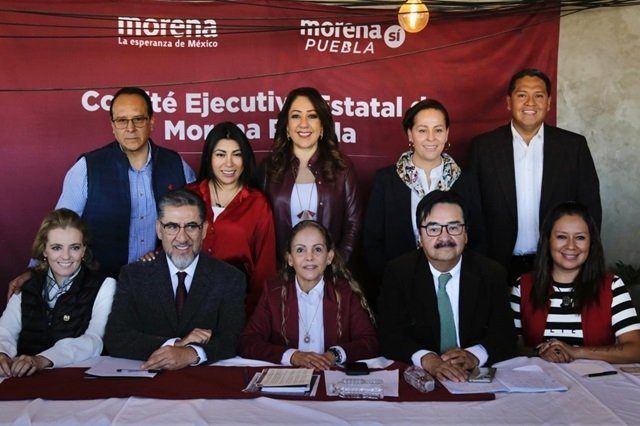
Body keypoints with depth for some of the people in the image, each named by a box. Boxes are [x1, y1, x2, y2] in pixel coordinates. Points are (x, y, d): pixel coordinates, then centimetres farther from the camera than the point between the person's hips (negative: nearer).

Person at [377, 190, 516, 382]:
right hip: (417, 377, -1)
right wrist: (427, 359, -26)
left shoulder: (492, 274, 1)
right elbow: (389, 335, -8)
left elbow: (505, 337, -1)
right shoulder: (398, 272, -2)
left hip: (477, 377, 2)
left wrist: (474, 355, -22)